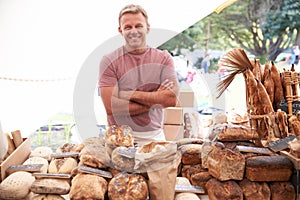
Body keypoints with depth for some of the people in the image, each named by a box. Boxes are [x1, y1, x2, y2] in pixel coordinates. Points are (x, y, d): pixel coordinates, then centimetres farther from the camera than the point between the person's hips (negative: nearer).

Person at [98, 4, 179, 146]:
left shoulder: (163, 58, 6)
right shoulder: (109, 61, -1)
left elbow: (171, 99, -6)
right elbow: (111, 107, -11)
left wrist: (129, 94, -9)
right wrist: (155, 99, -7)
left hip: (155, 136, 2)